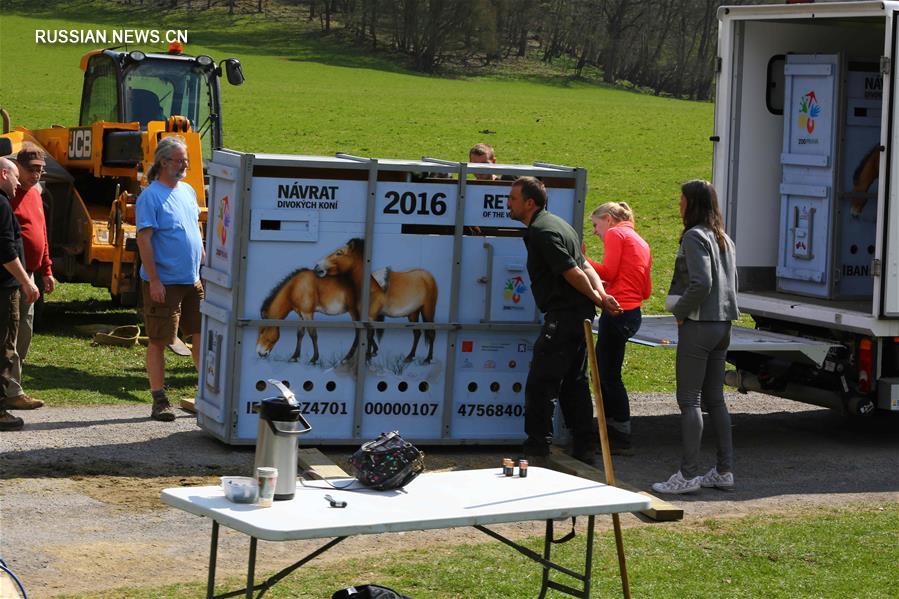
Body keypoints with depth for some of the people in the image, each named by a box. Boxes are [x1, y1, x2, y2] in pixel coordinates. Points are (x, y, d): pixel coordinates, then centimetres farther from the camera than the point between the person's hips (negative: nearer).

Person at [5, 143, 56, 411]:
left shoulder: (34, 192, 15)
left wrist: (46, 271, 20)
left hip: (29, 274, 9)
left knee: (24, 331, 13)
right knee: (11, 334, -7)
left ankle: (12, 386, 21)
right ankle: (12, 392, -4)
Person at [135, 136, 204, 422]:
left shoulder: (188, 191, 12)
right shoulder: (150, 196, -11)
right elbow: (144, 240, -15)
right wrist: (154, 280, -19)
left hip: (193, 280, 7)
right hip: (163, 283, -7)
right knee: (158, 341, 1)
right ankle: (159, 401, 7)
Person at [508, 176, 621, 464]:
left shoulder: (541, 232, -16)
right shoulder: (554, 223, 17)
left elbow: (573, 272, -18)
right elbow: (584, 266, 14)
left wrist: (596, 298, -4)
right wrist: (601, 295, 2)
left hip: (562, 316, -10)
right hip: (579, 314, 10)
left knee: (540, 383, -4)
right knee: (574, 382, 13)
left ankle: (537, 447, -1)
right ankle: (583, 448, 15)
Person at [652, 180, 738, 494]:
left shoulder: (694, 236, -13)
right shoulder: (723, 238, 15)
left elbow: (701, 283, -24)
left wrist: (680, 311, -11)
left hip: (698, 325, -9)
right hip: (722, 324, 9)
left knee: (689, 400, -5)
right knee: (714, 398, 14)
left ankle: (688, 475, -6)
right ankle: (724, 471, 15)